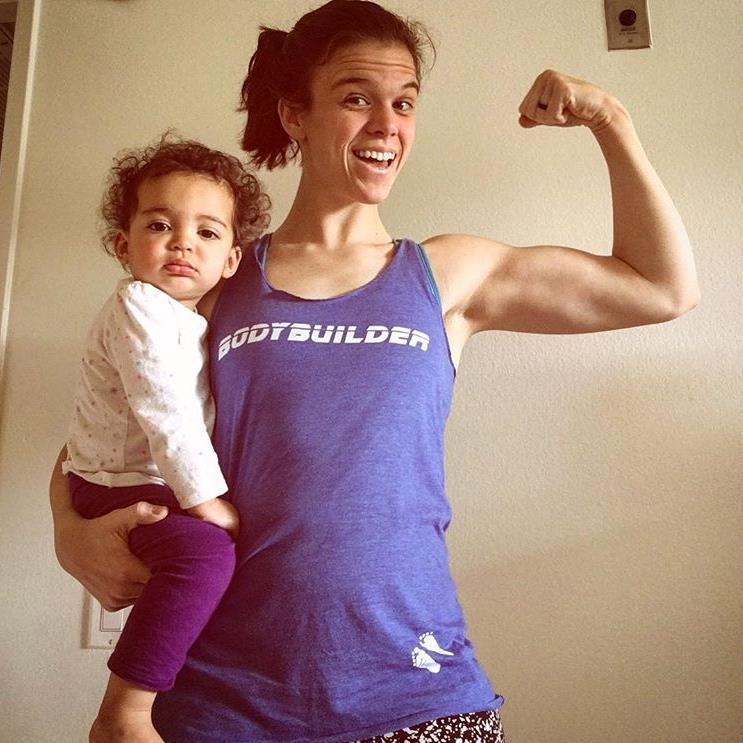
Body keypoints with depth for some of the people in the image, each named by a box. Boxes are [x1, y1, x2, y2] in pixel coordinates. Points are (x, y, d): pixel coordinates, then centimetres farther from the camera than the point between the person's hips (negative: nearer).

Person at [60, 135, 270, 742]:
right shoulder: (139, 306, -15)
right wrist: (206, 499, -25)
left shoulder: (199, 322, 12)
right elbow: (164, 409, -24)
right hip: (120, 486, -9)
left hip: (166, 485, 9)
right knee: (206, 551, -32)